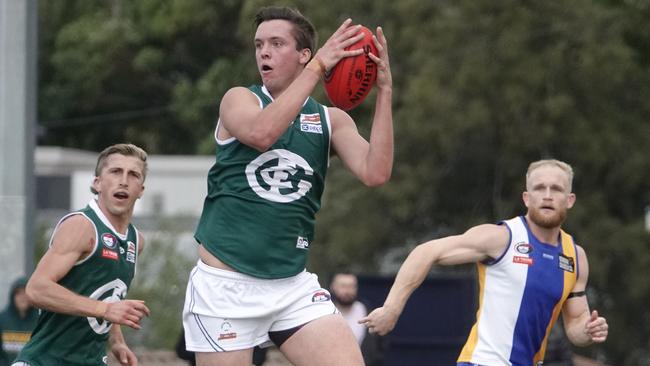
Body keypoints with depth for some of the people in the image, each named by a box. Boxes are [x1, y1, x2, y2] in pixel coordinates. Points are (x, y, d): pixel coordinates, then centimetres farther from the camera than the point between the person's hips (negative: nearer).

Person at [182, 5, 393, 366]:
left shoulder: (331, 119, 7)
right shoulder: (239, 99, 0)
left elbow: (375, 173, -10)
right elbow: (261, 133, -24)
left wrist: (384, 90, -14)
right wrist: (318, 68, -23)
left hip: (293, 285, 3)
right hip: (225, 284, -3)